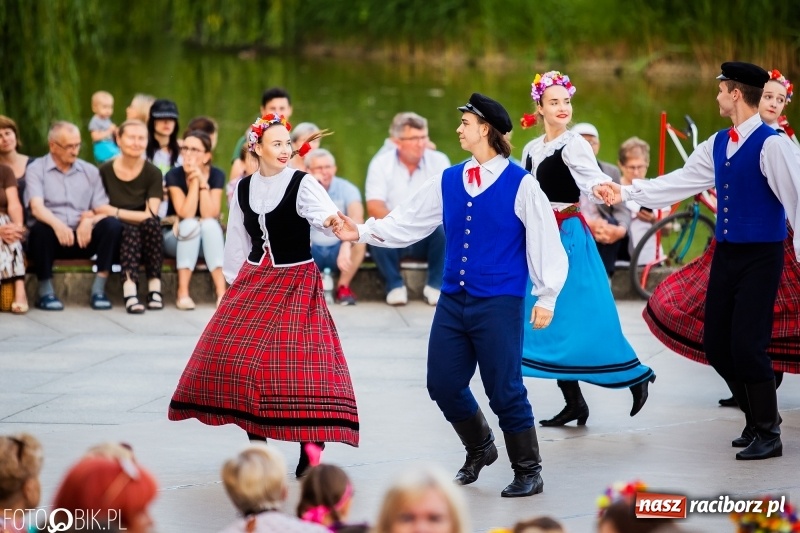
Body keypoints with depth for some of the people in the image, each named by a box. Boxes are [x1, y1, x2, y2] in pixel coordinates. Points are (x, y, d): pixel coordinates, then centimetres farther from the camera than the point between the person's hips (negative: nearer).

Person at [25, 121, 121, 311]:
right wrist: (57, 224, -38)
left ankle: (98, 290, -21)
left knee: (111, 224, -24)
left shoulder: (90, 172, 14)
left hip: (83, 238, 3)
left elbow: (104, 210, 6)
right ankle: (46, 292, -20)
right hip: (52, 238, -3)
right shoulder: (36, 169, 2)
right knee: (40, 228, -37)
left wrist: (90, 221, -19)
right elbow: (36, 208, -16)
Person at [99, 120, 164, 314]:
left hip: (146, 239, 1)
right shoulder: (105, 172, 1)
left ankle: (155, 288, -34)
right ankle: (129, 291, -55)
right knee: (129, 230, -34)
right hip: (116, 237, -1)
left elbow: (150, 216, -11)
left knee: (151, 223, -32)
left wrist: (115, 212, -17)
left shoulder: (152, 173, -1)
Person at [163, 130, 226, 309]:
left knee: (209, 225, -32)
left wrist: (202, 181, -28)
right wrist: (194, 181, -27)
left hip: (209, 241, 1)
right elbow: (186, 214, -25)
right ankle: (183, 293, -36)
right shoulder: (174, 175, -14)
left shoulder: (216, 175, -10)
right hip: (178, 237, -1)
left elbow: (210, 215, -23)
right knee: (191, 225, -33)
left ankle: (221, 292, -43)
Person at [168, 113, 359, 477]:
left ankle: (308, 456, -5)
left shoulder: (302, 184, -9)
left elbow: (320, 209, -30)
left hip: (296, 282, -5)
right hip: (254, 280, 5)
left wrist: (329, 220, -52)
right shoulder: (244, 189, 6)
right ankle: (257, 446, 16)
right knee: (237, 354, 0)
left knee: (300, 362, -13)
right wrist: (234, 282, 18)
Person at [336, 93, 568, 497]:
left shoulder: (519, 184, -7)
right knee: (443, 384, 7)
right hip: (453, 301, 6)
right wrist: (363, 232, 0)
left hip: (499, 304, -6)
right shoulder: (447, 182, 9)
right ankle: (479, 448, 33)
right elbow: (408, 223, 11)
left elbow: (545, 241, -6)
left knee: (504, 390, -3)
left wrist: (546, 298, -7)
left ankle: (528, 473, 12)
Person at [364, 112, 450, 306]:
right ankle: (395, 286, -14)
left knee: (446, 228, -30)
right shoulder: (381, 164, -7)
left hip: (428, 237, 1)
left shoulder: (439, 161, -3)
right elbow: (374, 207, -15)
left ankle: (435, 286, -13)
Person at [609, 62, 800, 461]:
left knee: (747, 345, -10)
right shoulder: (718, 144, 9)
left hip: (760, 257, -8)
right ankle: (759, 416, 27)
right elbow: (680, 182, 17)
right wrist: (628, 193, 17)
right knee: (716, 344, 9)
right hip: (725, 255, 8)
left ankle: (768, 435, 5)